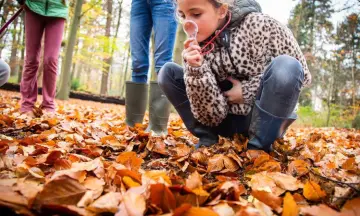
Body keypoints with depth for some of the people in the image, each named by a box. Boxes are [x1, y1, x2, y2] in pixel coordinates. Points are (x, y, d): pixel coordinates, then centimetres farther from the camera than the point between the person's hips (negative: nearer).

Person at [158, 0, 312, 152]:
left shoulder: (258, 25, -16)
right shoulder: (196, 48, -10)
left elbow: (301, 73, -9)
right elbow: (213, 116, -15)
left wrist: (248, 91, -16)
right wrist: (196, 70, -30)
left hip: (265, 119, -2)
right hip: (229, 121, 2)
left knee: (285, 66, -31)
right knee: (168, 72, -9)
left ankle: (257, 146, -15)